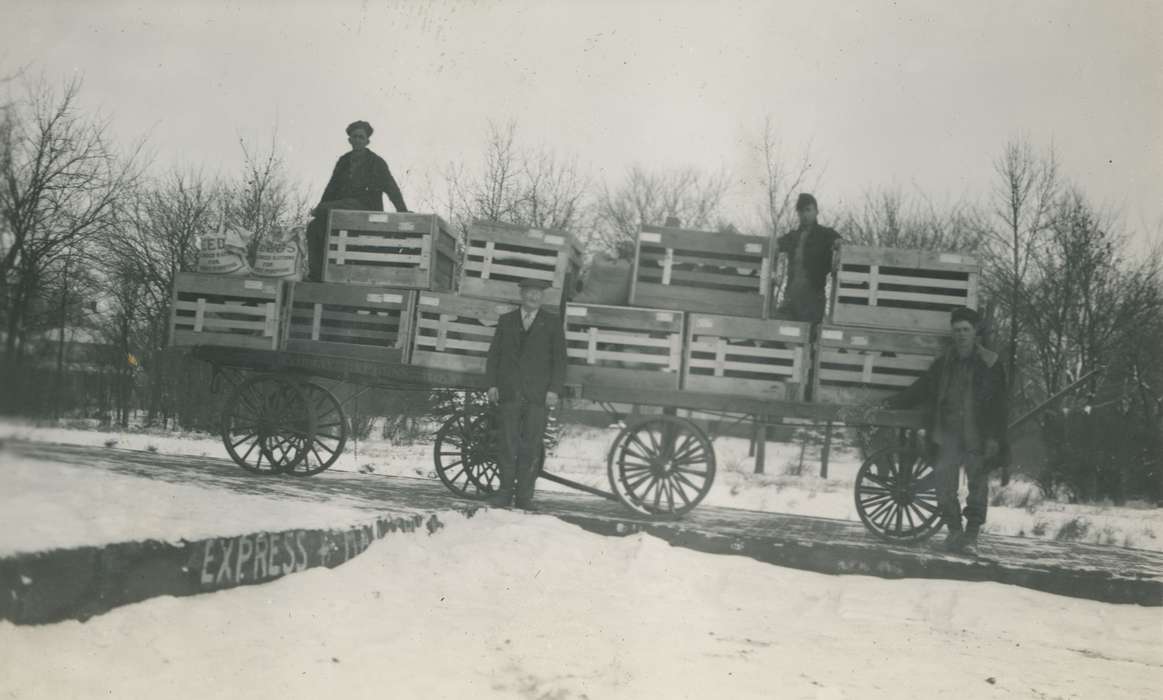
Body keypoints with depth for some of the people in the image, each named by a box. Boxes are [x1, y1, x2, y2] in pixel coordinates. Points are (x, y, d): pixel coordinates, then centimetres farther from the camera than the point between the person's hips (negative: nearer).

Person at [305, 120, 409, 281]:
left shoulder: (376, 163, 3)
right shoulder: (344, 161, 19)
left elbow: (391, 188, -2)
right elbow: (332, 186, 18)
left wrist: (403, 212, -15)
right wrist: (320, 208, 4)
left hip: (365, 208, -6)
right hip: (343, 207, 6)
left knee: (324, 211, -28)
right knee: (313, 226, -16)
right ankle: (315, 273, -20)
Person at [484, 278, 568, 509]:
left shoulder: (552, 323, 8)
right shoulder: (506, 320, 14)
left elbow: (559, 359, 4)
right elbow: (494, 354, 12)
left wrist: (554, 390, -5)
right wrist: (492, 384, 1)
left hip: (538, 395, -1)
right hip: (509, 393, 1)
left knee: (531, 447, -2)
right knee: (508, 444, -1)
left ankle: (524, 496, 3)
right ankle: (505, 492, 4)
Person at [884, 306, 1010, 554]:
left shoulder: (990, 364, 3)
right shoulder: (943, 363, 12)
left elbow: (1000, 404, 1)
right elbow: (919, 390, 18)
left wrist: (995, 437, -7)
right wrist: (890, 404, 13)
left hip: (978, 438, -2)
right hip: (948, 434, 3)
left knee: (978, 485, -2)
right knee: (944, 481, -6)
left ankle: (971, 536, 6)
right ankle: (954, 530, 6)